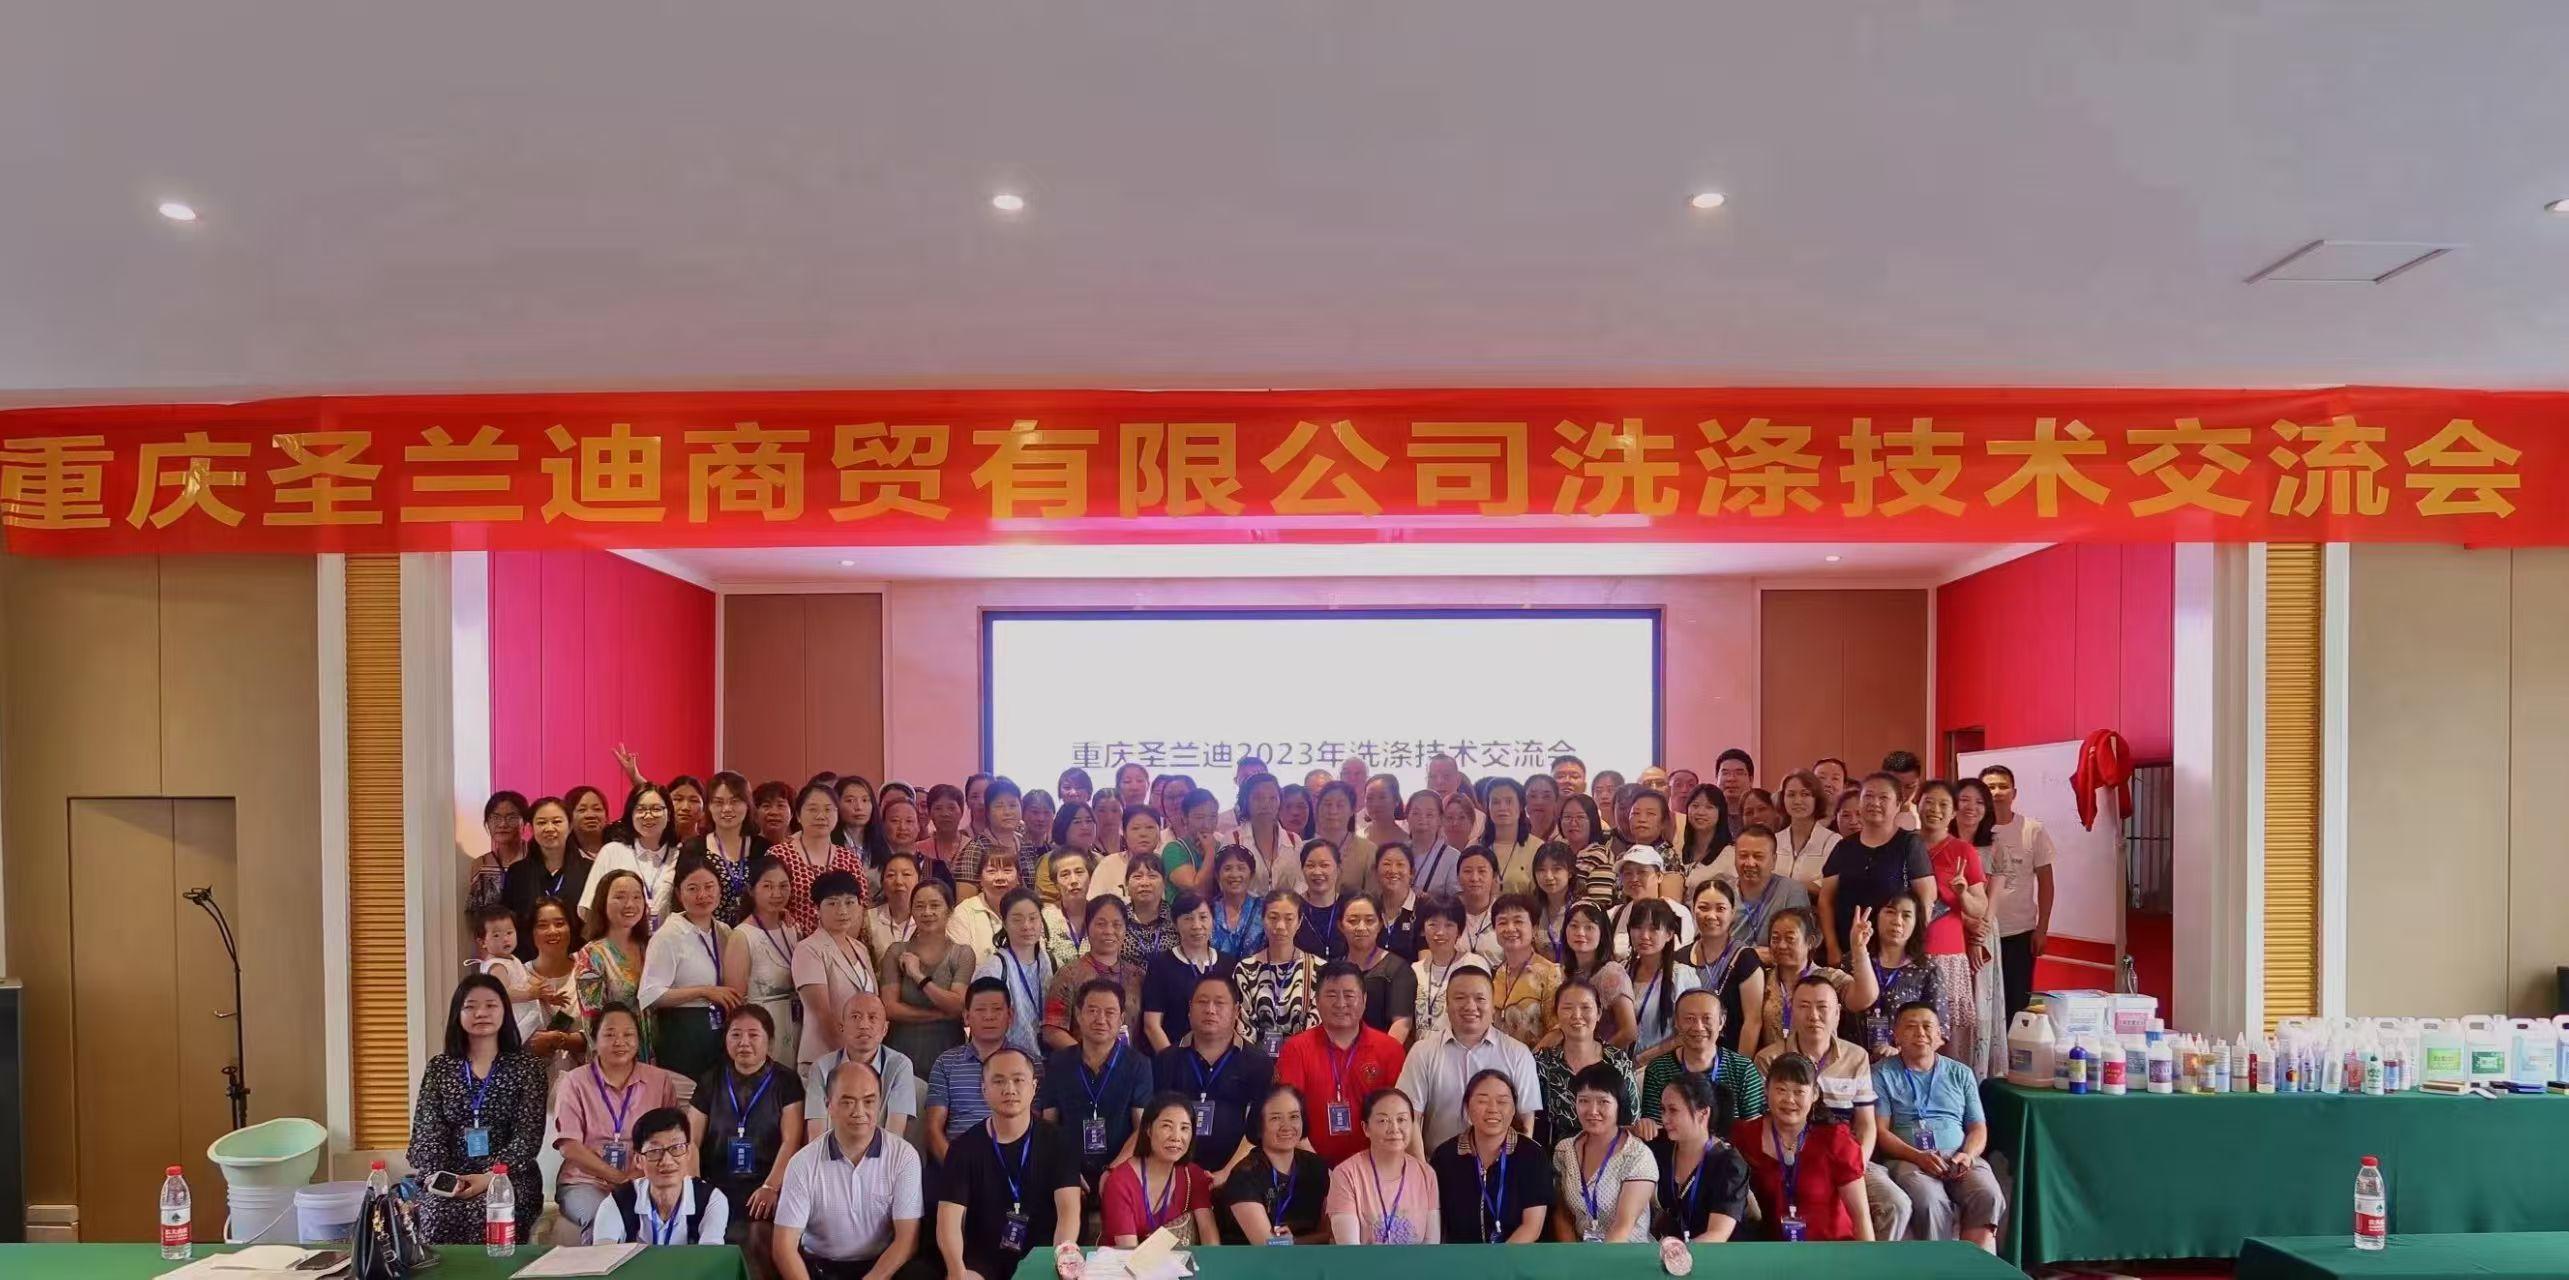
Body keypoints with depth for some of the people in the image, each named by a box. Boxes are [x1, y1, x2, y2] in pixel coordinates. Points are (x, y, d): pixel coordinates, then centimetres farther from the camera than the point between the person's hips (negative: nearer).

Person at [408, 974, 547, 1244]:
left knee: (483, 1215, -33)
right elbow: (427, 1133, 4)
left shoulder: (526, 1066, 5)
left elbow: (528, 1136, -3)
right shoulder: (439, 1068, 12)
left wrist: (490, 1177, -18)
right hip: (452, 1178, 2)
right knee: (437, 1215, -31)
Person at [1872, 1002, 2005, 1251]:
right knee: (1931, 1202, -35)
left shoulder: (1960, 1074, 21)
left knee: (1989, 1198, -29)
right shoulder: (1882, 1074, 9)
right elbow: (1880, 1131, 1)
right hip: (1908, 1159, -3)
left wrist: (1968, 1154, -6)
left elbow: (1978, 1128, 17)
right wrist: (1918, 1156, -16)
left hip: (1959, 1159, 3)